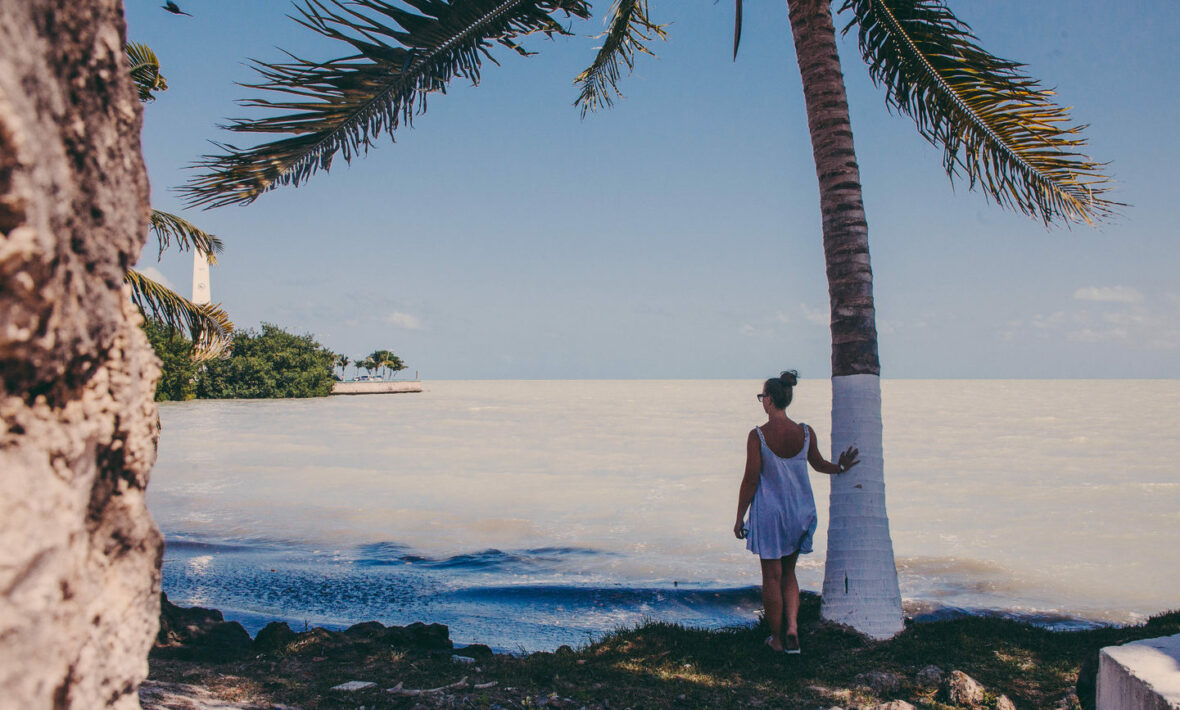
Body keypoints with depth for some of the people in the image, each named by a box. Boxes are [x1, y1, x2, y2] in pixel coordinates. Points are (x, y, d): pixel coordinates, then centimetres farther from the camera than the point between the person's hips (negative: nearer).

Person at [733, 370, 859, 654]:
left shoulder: (758, 436, -16)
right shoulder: (805, 432, -5)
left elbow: (750, 481, -13)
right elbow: (819, 464, 12)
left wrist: (740, 517, -3)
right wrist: (840, 467, 33)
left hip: (769, 512, -4)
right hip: (800, 512, 4)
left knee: (772, 577, 9)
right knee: (788, 573, 20)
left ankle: (777, 638, 18)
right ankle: (792, 628, 5)